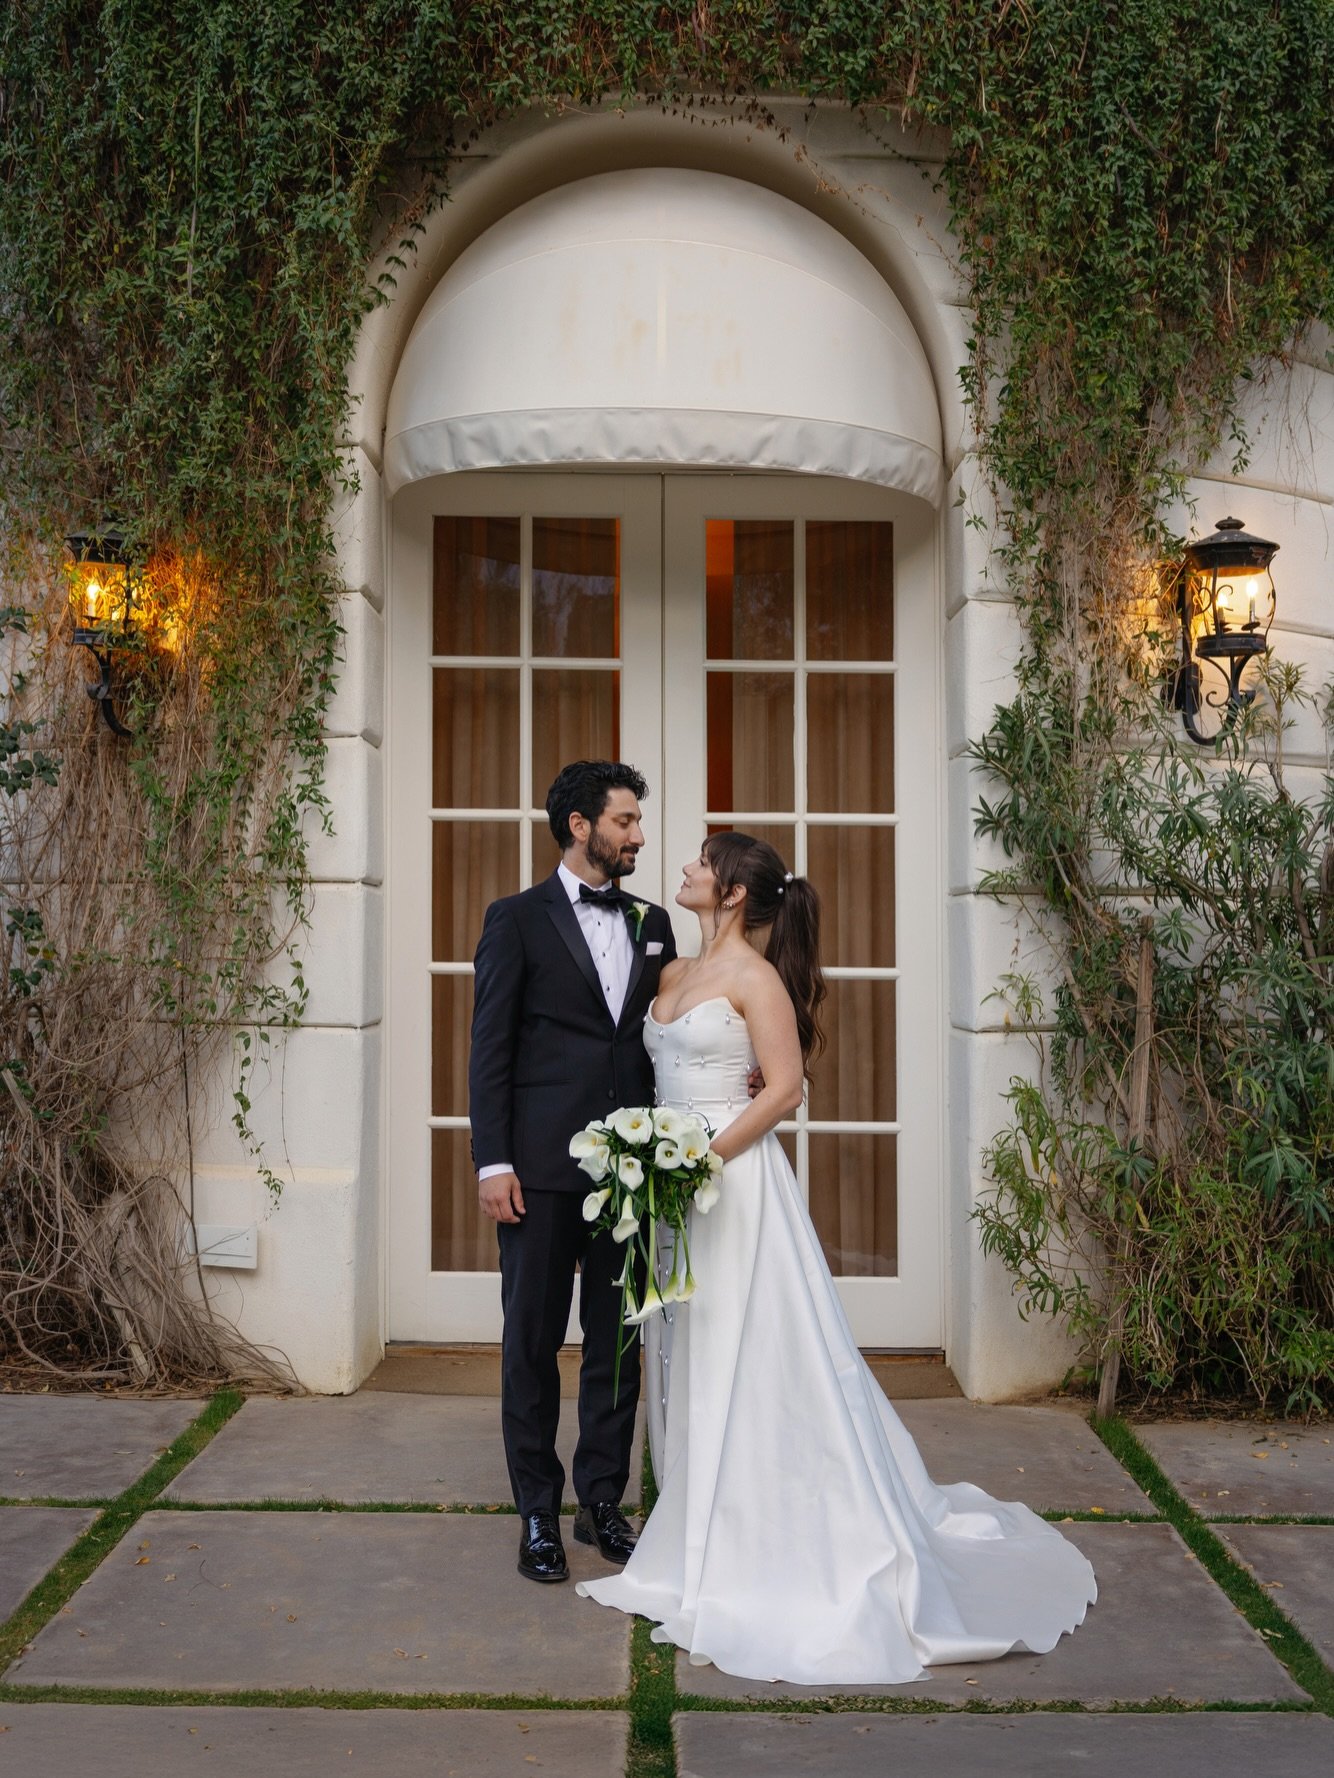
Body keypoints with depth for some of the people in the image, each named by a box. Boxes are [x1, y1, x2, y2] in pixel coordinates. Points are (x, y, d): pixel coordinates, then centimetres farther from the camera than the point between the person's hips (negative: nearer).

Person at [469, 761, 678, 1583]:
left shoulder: (652, 924, 12)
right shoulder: (517, 919, -1)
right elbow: (490, 1050, -4)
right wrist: (493, 1163, -11)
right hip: (542, 1166, -4)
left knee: (618, 1338, 11)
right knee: (533, 1340, 5)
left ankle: (603, 1500, 24)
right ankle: (538, 1513, 18)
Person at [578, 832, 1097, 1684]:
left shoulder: (753, 975, -10)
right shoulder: (674, 972, 13)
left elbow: (785, 1087, -15)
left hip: (735, 1177, -8)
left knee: (758, 1360, -4)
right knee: (702, 1368, 12)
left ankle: (794, 1553, 5)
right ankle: (721, 1545, 22)